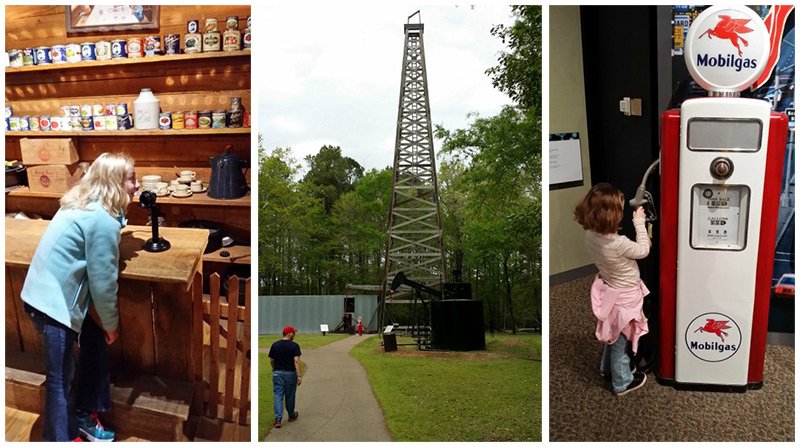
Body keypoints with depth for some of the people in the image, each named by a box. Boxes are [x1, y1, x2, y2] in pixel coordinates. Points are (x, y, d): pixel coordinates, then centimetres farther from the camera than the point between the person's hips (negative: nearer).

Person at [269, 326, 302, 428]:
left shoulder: (275, 345, 2)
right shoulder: (294, 346, -9)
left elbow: (271, 361, 8)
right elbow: (296, 361, -18)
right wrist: (299, 375, -19)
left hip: (277, 373, 2)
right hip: (290, 374, -2)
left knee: (278, 396, 1)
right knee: (290, 396, 14)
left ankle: (278, 419, -12)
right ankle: (291, 415, 32)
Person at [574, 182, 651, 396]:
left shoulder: (592, 235, -14)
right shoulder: (619, 244, -37)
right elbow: (644, 250, -17)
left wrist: (640, 238, -7)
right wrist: (639, 222, -10)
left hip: (609, 290, 7)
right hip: (624, 297, -7)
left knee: (614, 335, 30)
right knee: (620, 340, 14)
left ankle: (608, 367, 51)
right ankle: (622, 383, 34)